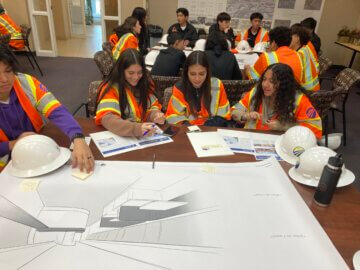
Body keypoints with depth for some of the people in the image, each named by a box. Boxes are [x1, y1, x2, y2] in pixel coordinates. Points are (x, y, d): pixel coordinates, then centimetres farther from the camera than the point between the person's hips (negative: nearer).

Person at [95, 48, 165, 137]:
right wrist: (136, 128, -36)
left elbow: (152, 107, 9)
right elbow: (107, 118, -22)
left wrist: (156, 115, -15)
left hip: (145, 136, 4)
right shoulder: (110, 88, -10)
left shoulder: (145, 83, 3)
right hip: (119, 137, -3)